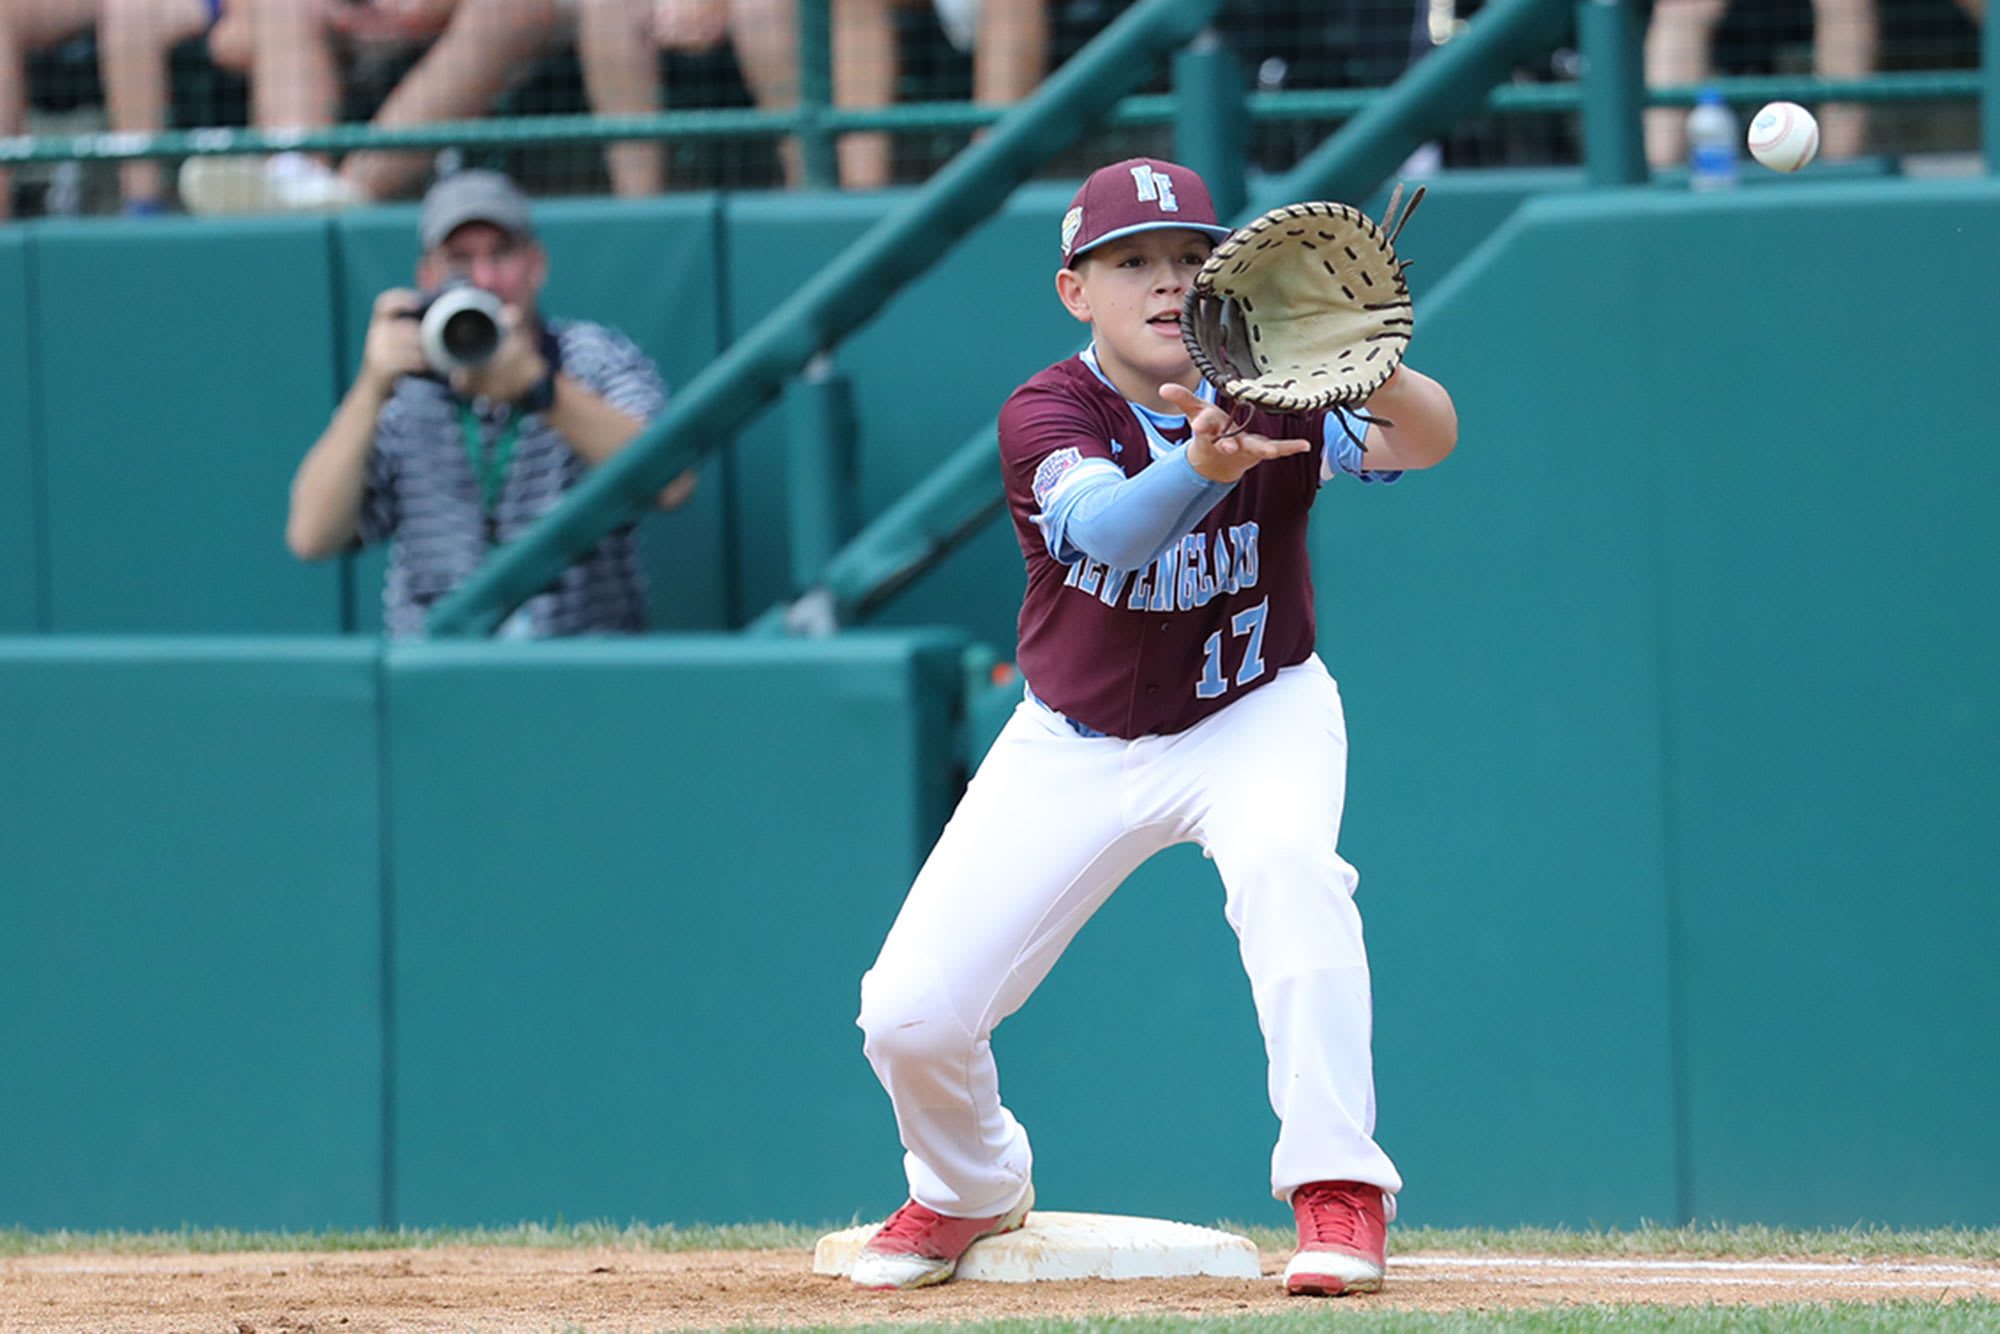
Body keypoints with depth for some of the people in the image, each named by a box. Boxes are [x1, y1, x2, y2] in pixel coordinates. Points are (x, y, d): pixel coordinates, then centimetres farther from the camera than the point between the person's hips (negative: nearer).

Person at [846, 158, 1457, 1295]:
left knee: (1285, 859, -36)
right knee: (912, 1020, -6)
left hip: (1255, 718, -1)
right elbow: (1110, 529, -40)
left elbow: (1429, 437, -33)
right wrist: (1203, 465, -61)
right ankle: (971, 1191, 29)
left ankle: (1340, 1195, -29)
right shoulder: (1048, 415, -20)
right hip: (1079, 748, 1)